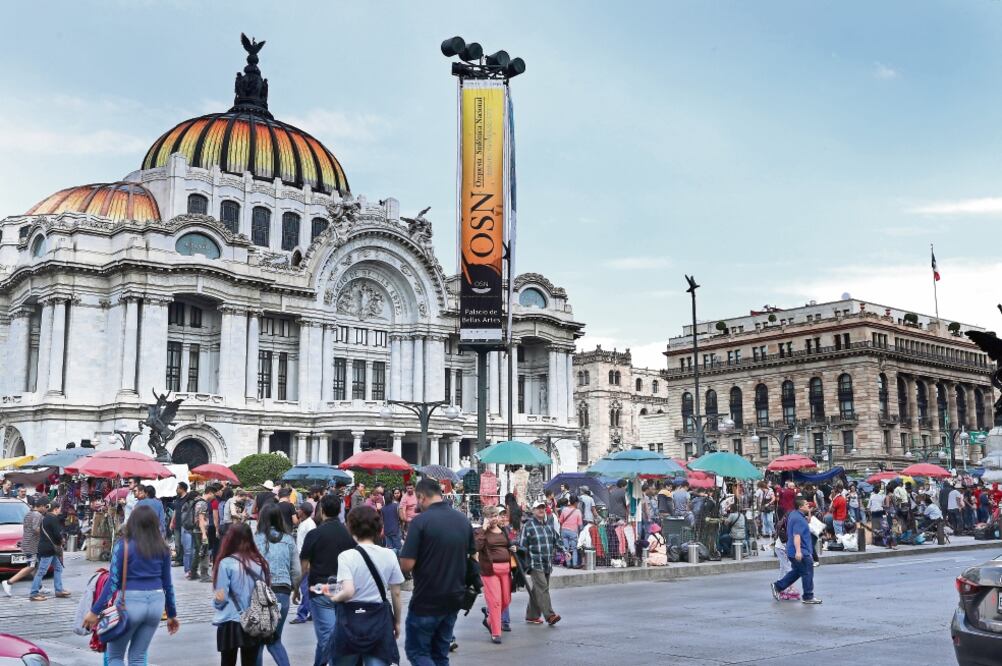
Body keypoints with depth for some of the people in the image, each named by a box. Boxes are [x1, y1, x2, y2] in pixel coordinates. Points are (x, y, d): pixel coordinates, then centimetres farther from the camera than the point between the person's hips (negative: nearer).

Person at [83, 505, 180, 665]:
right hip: (156, 602, 4)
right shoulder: (162, 548, 6)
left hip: (130, 602, -4)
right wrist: (172, 614, 18)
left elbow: (113, 581, -10)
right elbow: (167, 583, 10)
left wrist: (95, 611, -4)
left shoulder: (123, 545, -7)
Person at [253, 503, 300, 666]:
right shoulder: (289, 540, 4)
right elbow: (297, 571, 6)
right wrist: (296, 590, 23)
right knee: (274, 640, 16)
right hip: (283, 592, 3)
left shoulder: (256, 539, -4)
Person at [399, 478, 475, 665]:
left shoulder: (420, 521, -17)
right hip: (454, 599, 6)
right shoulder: (463, 520, 3)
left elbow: (407, 565, -19)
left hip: (427, 601, -6)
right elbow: (471, 557, 13)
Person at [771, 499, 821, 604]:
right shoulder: (798, 519, -21)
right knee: (807, 573, 0)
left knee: (797, 572, 21)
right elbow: (796, 535, -30)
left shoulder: (794, 514, 10)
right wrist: (798, 551, -35)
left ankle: (778, 586, 22)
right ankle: (808, 597, 9)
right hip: (801, 552, -10)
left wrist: (809, 513, 16)